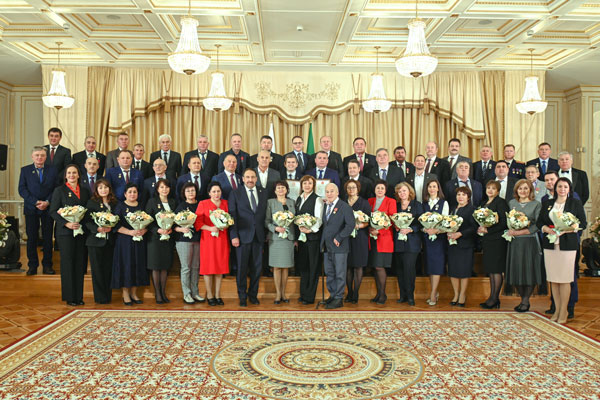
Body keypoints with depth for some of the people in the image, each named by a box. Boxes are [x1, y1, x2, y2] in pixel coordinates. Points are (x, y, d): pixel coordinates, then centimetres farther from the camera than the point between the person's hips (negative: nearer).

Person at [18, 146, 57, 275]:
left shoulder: (53, 170, 7)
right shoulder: (25, 170, 6)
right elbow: (22, 189, -2)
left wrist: (47, 202, -12)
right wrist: (36, 202, -12)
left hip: (48, 208, 0)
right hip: (31, 209, 0)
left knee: (48, 237, 4)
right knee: (32, 238, 3)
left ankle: (47, 264, 12)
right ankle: (32, 265, 12)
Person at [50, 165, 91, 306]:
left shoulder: (85, 191, 13)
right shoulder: (59, 190, 3)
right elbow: (53, 211, -3)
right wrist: (66, 224, -15)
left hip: (81, 231, 3)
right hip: (65, 232, -3)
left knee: (80, 263, 4)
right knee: (67, 263, -1)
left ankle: (79, 296, 11)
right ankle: (69, 297, 7)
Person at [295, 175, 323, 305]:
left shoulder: (317, 200, -4)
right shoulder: (298, 200, 15)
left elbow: (318, 219, -10)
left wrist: (311, 229, -25)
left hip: (313, 236, -6)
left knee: (313, 266, 0)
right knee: (302, 265, 11)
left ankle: (310, 296, 5)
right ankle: (303, 294, 21)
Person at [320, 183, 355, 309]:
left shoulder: (345, 207, -9)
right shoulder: (326, 207, 15)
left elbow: (351, 224, -18)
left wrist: (338, 238, -18)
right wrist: (323, 243, 9)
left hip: (339, 247, -7)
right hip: (327, 247, 7)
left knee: (340, 274, 1)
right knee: (329, 273, 12)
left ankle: (339, 299, 9)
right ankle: (332, 295, 23)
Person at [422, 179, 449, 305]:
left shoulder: (444, 203, 3)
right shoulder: (423, 203, 12)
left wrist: (436, 230, -19)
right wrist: (425, 229, -11)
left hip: (439, 237, -3)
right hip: (426, 237, 3)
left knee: (437, 264, -7)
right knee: (429, 264, 4)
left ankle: (433, 295, -7)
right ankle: (435, 292, 15)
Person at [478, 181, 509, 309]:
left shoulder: (501, 202, -6)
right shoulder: (484, 203, 18)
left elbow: (504, 222, -13)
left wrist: (488, 230, -16)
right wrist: (480, 229, 2)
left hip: (497, 240, -8)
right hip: (487, 241, 8)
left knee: (496, 269, -5)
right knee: (490, 270, 10)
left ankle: (494, 298, 0)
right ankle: (492, 297, 16)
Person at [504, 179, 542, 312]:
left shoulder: (536, 204, 1)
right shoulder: (511, 203, 13)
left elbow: (537, 225, -7)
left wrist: (521, 232, -15)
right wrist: (510, 230, -7)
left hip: (530, 241, -3)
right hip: (515, 242, 4)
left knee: (529, 270, -2)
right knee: (516, 270, 4)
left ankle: (525, 301, 8)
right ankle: (523, 300, 17)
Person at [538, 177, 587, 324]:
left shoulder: (576, 204, 4)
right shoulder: (547, 204, 13)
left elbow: (583, 223, -1)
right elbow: (539, 222, 12)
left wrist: (565, 229, -14)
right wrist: (547, 229, -9)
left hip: (567, 245, -3)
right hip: (550, 245, 3)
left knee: (564, 279, -2)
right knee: (553, 279, 5)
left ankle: (563, 311, 9)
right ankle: (557, 309, 16)